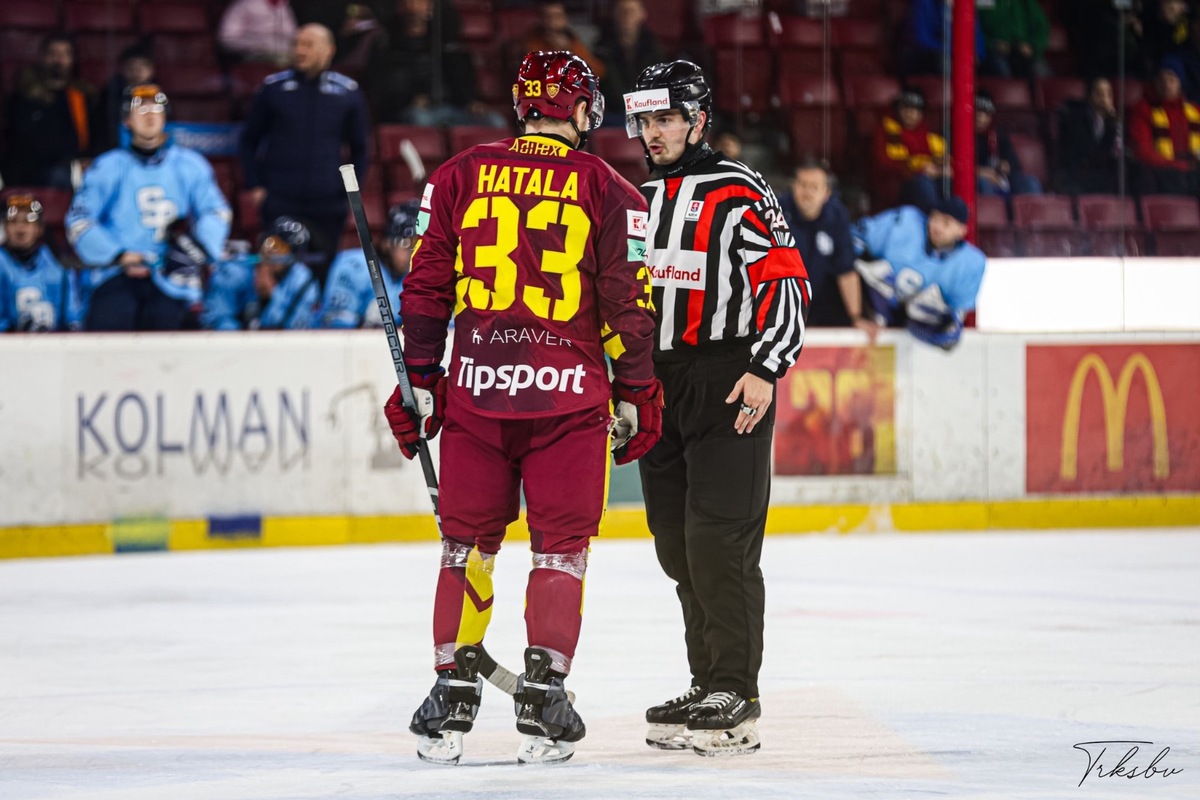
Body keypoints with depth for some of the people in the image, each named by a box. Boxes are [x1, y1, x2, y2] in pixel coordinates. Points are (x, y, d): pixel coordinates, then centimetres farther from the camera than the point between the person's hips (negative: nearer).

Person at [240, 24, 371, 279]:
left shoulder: (347, 93, 5)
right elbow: (249, 140, 11)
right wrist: (255, 186, 2)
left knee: (323, 271, 4)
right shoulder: (273, 88, 3)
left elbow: (360, 148, 13)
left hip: (329, 206, 1)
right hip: (280, 205, -1)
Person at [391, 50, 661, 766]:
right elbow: (629, 300, -1)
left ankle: (454, 690, 9)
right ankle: (543, 694, 0)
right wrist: (636, 393, 8)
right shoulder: (607, 190, 0)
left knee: (468, 542, 11)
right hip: (570, 393, -2)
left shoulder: (462, 174, 5)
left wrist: (420, 378, 12)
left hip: (476, 385, 2)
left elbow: (428, 285, 5)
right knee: (561, 547, 6)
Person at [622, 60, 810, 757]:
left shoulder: (738, 193, -7)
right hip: (659, 386, 8)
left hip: (730, 385, -8)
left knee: (719, 538, -12)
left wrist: (765, 370, -18)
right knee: (677, 544, 8)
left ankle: (736, 702, -10)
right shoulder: (638, 199, 16)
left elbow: (788, 282, -11)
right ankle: (707, 687, 16)